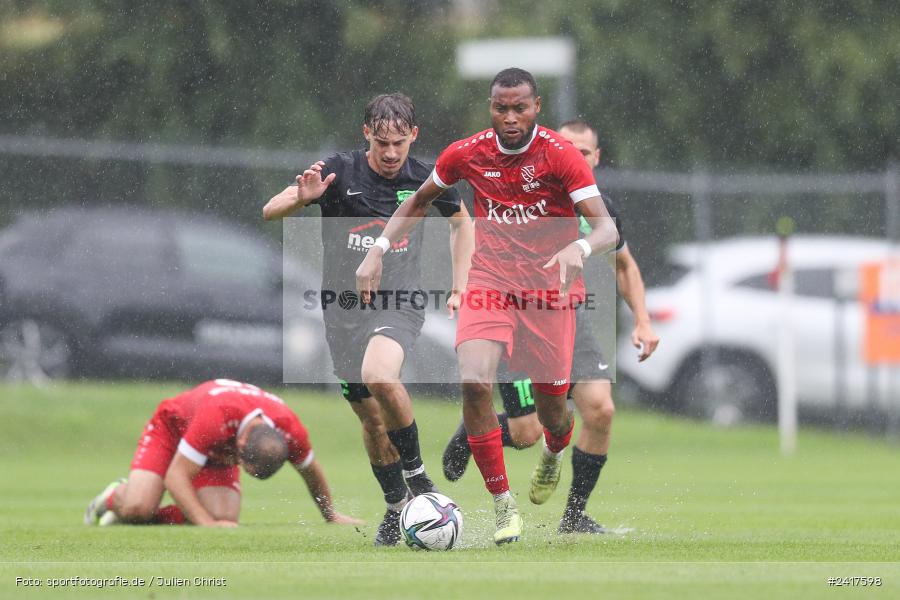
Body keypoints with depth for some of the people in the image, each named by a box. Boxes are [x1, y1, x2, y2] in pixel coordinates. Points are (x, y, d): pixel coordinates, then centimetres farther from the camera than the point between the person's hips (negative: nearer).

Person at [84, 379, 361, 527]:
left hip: (219, 454, 4)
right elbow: (176, 477, -38)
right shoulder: (216, 416, -45)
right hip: (171, 430, -4)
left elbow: (310, 471, -4)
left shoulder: (291, 432, -30)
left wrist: (331, 514, 11)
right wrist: (208, 523, -46)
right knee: (138, 507, -26)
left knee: (224, 519, -22)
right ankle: (114, 498, 12)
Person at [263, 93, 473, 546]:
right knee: (372, 419, 5)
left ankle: (416, 472, -14)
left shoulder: (426, 180, -1)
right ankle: (396, 507, 28)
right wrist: (302, 197, -29)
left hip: (399, 305, -2)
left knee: (379, 377, -32)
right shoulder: (340, 172, -6)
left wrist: (459, 287, 12)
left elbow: (461, 221, 20)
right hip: (344, 310, 2)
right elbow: (270, 212, -8)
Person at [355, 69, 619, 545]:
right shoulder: (466, 154, -3)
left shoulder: (559, 155, -13)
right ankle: (502, 502, -11)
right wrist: (377, 251, 2)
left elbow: (606, 229, -20)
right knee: (474, 381, -24)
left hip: (548, 288, -2)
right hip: (489, 279, 2)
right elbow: (418, 202, 15)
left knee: (551, 411, 5)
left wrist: (579, 248, -42)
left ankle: (553, 455, 47)